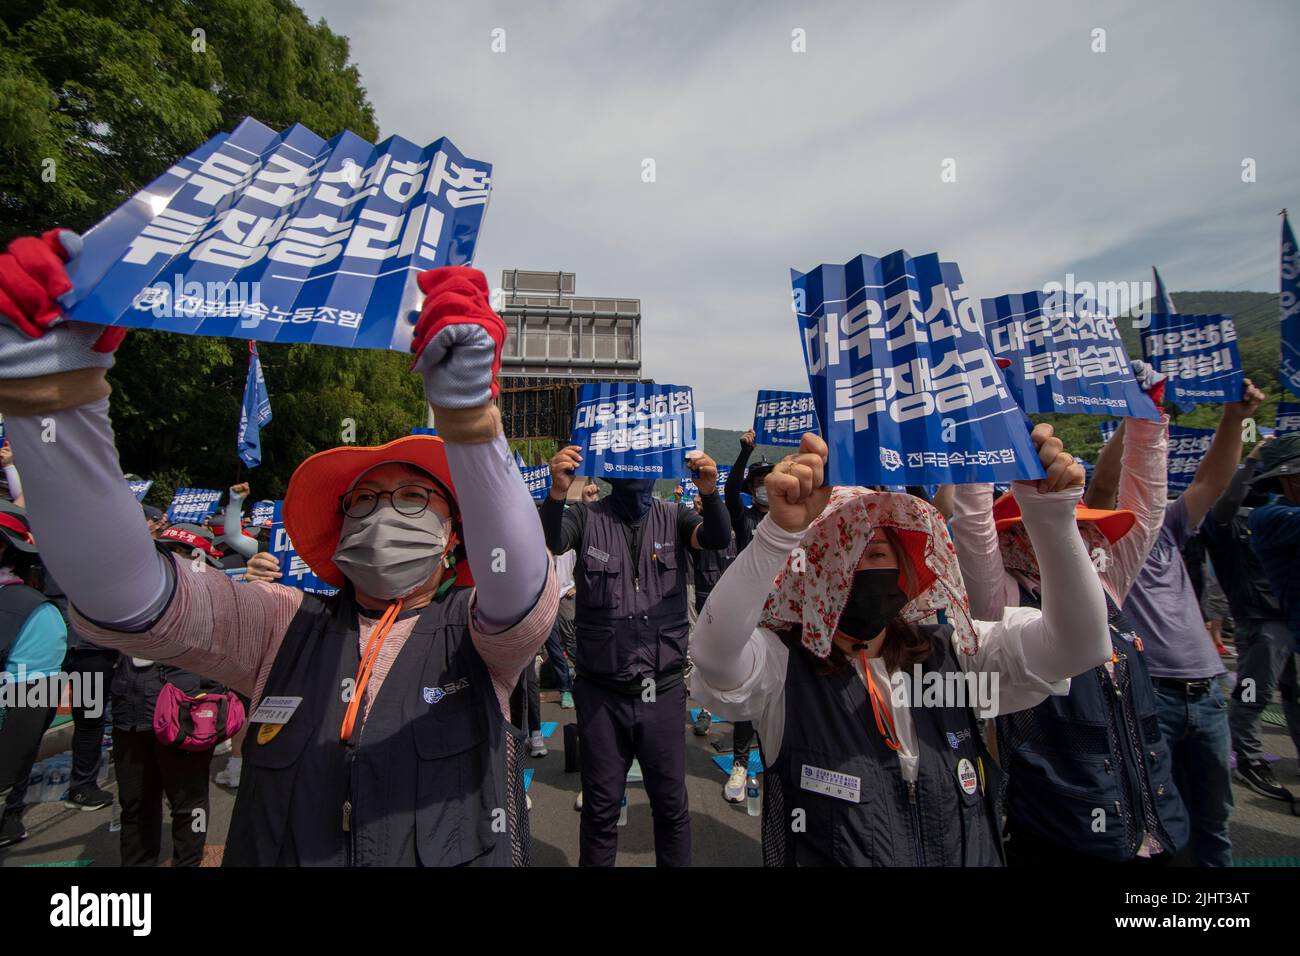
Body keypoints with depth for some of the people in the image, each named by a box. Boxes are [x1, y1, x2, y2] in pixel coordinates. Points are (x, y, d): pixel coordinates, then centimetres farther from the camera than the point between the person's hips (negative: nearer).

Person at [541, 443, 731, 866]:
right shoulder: (586, 518, -3)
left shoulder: (673, 518, 0)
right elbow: (547, 544, -21)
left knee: (671, 803, 16)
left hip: (662, 689, 1)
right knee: (600, 807, 15)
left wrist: (709, 492, -38)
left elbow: (717, 538, -17)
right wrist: (557, 492, -41)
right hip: (601, 692, 0)